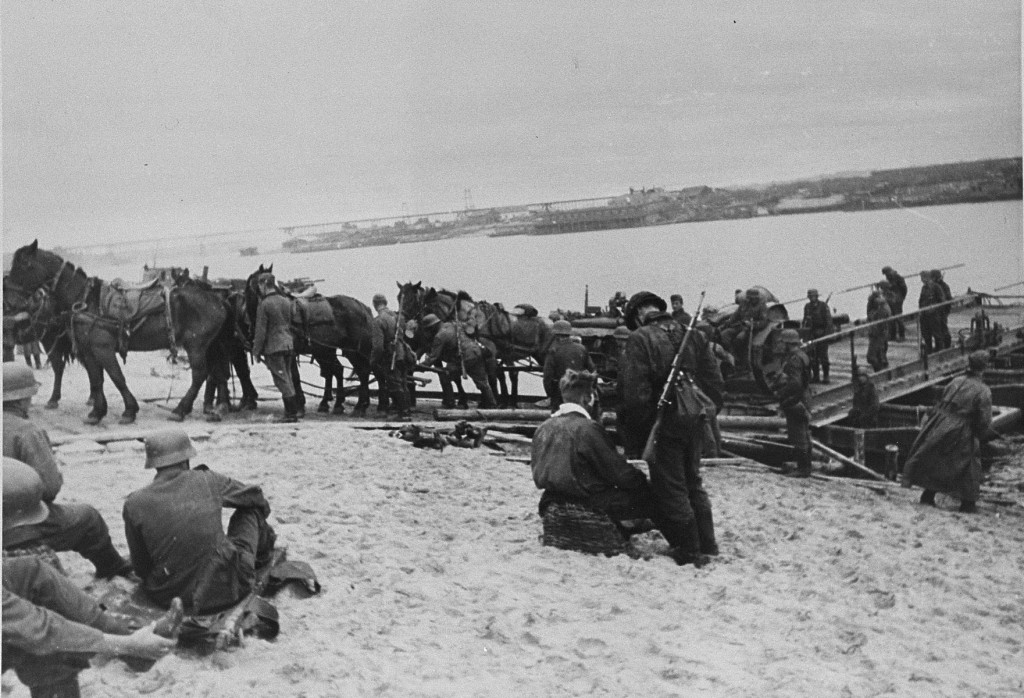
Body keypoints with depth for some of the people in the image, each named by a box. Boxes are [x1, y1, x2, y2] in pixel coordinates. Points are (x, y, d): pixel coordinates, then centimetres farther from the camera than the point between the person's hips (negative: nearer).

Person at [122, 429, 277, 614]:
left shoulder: (134, 504, -8)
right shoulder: (208, 481, -7)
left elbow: (141, 566, 2)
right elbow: (255, 497, 13)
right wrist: (262, 515, 38)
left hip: (170, 597, 1)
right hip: (227, 589, -1)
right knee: (251, 511, 19)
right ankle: (263, 559, 48)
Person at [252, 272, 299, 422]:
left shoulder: (264, 305, -13)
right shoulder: (287, 301, 6)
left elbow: (260, 331, -11)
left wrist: (256, 351, -4)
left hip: (273, 347, -6)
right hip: (289, 344, 6)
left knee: (282, 380, -2)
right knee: (287, 378, 15)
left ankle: (292, 413, -2)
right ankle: (292, 411, 18)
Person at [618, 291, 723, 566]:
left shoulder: (640, 340, -13)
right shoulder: (694, 336, 6)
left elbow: (634, 394, -17)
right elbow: (714, 382, 8)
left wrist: (633, 440, -10)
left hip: (663, 425, -6)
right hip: (694, 424, 6)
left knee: (670, 488, 5)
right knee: (693, 483, 20)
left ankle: (689, 553, 11)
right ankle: (708, 546, 25)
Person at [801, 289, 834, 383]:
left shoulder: (823, 306, -6)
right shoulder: (807, 306, 10)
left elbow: (829, 320, -9)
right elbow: (805, 320, 20)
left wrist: (827, 333, -16)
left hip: (822, 334, -5)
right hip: (812, 334, 5)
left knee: (823, 356, -5)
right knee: (813, 356, 3)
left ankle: (825, 376, 1)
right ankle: (815, 376, 10)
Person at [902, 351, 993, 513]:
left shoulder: (956, 381, 0)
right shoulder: (983, 391, -13)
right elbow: (985, 421, -13)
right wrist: (978, 437, 4)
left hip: (940, 427, 4)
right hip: (960, 435, -4)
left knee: (935, 460, 18)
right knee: (968, 464, 13)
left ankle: (928, 495, 26)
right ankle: (968, 503, 18)